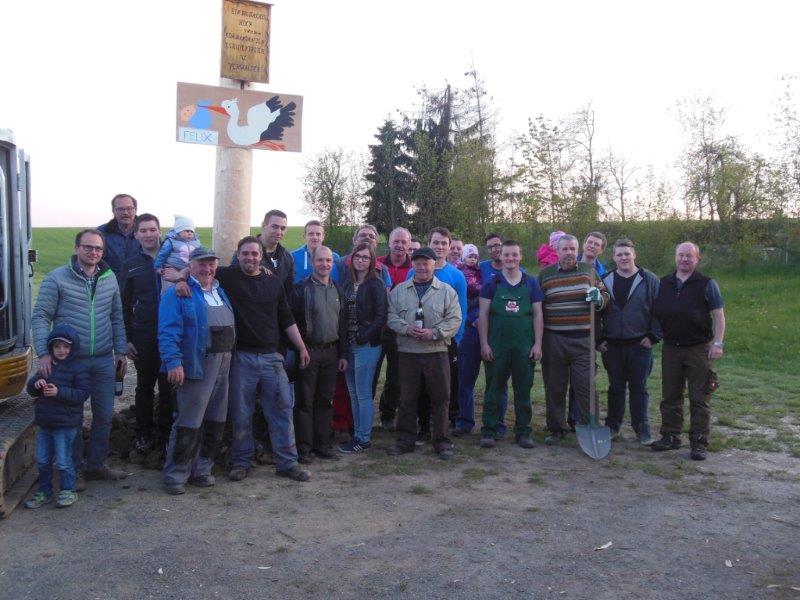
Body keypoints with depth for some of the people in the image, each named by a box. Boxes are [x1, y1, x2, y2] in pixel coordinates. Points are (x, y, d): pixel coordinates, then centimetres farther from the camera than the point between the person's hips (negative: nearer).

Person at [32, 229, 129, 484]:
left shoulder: (109, 278, 7)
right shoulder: (56, 278, -6)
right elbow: (40, 317, -7)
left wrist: (121, 351, 10)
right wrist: (44, 353, -17)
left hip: (104, 360, 4)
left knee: (104, 414, 10)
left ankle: (96, 464, 26)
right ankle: (75, 468, 21)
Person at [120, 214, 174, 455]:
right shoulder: (131, 266, 5)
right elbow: (124, 306, 7)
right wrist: (126, 339, 2)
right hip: (143, 337, 0)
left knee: (168, 386, 5)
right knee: (145, 386, 11)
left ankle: (165, 433, 20)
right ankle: (143, 433, 24)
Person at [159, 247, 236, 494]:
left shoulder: (220, 291, 18)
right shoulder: (178, 293, -6)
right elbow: (168, 331, -14)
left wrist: (229, 358, 17)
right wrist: (173, 362, -23)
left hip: (222, 367, 8)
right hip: (196, 367, -7)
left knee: (215, 422, 12)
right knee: (188, 424, -5)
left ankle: (201, 469, 24)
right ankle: (175, 475, 7)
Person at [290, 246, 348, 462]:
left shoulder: (338, 290, 12)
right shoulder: (301, 289, -5)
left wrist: (343, 354, 11)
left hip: (331, 352, 5)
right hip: (308, 351, -5)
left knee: (326, 400, 9)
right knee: (305, 401, 1)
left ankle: (322, 444, 19)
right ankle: (304, 447, 8)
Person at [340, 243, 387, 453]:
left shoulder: (375, 285, -7)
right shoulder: (348, 284, 12)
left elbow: (381, 317, -11)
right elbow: (344, 314, 14)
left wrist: (363, 337, -14)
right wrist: (344, 341, 4)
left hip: (366, 346, -7)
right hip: (349, 345, 7)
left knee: (363, 394, -1)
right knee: (353, 393, 12)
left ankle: (364, 438, 9)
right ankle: (357, 434, 22)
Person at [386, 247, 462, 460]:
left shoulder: (446, 291, 4)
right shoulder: (399, 291, 9)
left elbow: (454, 320, -2)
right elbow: (391, 316, 5)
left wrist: (434, 333, -15)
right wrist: (407, 328, -13)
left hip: (437, 353, -1)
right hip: (407, 353, 1)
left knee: (440, 398, 3)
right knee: (407, 399, 8)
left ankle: (441, 441, 15)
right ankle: (406, 440, 20)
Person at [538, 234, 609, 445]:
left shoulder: (589, 270, 9)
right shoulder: (545, 274, 7)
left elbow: (605, 297, 18)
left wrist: (599, 299, -6)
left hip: (582, 340, 0)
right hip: (553, 339, 0)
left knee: (585, 386, -2)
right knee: (554, 387, 6)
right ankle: (556, 429, 19)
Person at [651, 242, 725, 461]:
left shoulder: (706, 284, -2)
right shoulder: (663, 284, 9)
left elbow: (718, 315, -4)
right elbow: (654, 312, 16)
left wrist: (717, 343, -11)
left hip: (699, 348, -4)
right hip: (670, 348, 4)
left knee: (699, 399, 0)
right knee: (670, 396, 10)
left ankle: (699, 443, 7)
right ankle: (670, 436, 21)